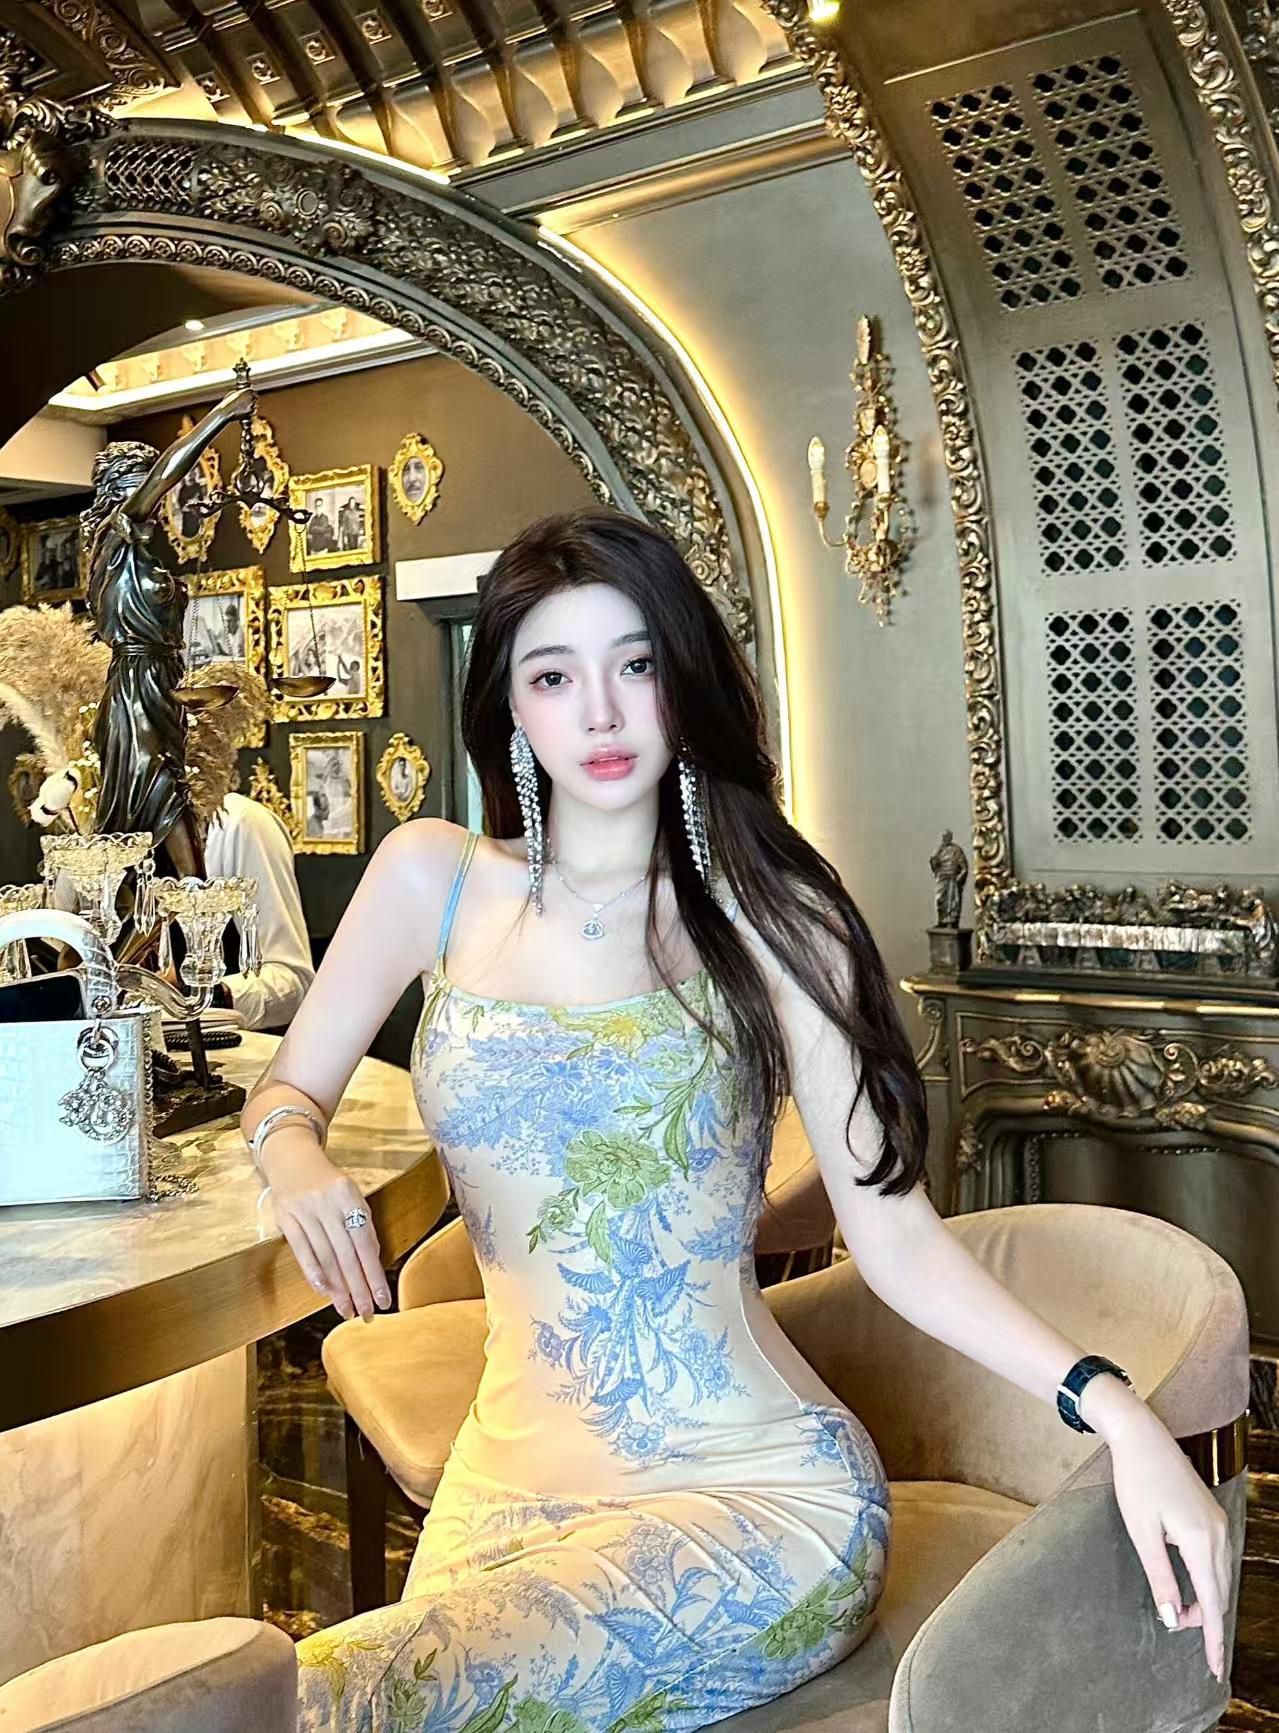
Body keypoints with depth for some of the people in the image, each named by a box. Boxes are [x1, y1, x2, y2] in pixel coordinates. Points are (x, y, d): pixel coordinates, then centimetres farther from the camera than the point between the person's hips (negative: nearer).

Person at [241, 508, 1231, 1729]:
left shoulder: (767, 919, -7)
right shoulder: (434, 878, 0)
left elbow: (897, 1237, -7)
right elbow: (287, 1090, 11)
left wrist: (1113, 1409, -20)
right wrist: (297, 1162, -12)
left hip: (759, 1493, -3)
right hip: (510, 1485, 4)